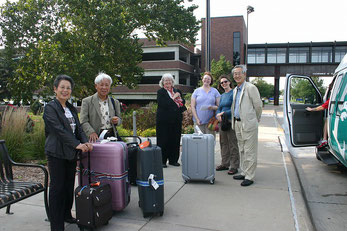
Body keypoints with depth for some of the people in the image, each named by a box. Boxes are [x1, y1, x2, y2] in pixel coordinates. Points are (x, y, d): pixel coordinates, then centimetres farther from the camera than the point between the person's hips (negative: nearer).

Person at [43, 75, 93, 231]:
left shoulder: (72, 108, 14)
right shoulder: (50, 108, -9)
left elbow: (78, 128, 11)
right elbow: (59, 130, -18)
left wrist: (85, 142, -7)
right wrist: (77, 144, -23)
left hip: (71, 153, 7)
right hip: (57, 152, -7)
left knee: (69, 184, 14)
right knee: (57, 187, -1)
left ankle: (67, 215, 30)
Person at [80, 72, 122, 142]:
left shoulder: (115, 102, 16)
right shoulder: (87, 101, 5)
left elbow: (120, 119, 20)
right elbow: (83, 122, -2)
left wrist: (116, 120, -3)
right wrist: (91, 132, -18)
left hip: (112, 136, 3)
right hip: (96, 138, -3)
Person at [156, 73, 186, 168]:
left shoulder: (177, 91, 17)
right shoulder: (160, 92, 0)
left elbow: (183, 102, 14)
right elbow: (163, 104, -14)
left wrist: (179, 98, -6)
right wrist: (173, 98, -10)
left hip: (176, 120, 5)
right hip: (164, 120, -5)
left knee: (175, 140, 7)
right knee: (163, 140, -2)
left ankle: (173, 160, 18)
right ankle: (162, 161, 7)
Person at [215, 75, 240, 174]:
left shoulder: (233, 93, -6)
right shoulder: (222, 95, 18)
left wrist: (223, 113, -14)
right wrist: (218, 116, -2)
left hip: (231, 121, -8)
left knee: (233, 145, -3)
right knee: (223, 144, 13)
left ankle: (234, 166, 4)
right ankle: (225, 164, 23)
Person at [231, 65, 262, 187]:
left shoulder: (251, 88, -11)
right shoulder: (235, 90, 16)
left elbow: (258, 105, -8)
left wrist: (256, 120, 3)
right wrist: (234, 121, 17)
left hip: (248, 124, -9)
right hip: (238, 124, 9)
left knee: (249, 151, -2)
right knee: (242, 150, 16)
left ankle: (249, 177, 5)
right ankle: (244, 173, 27)